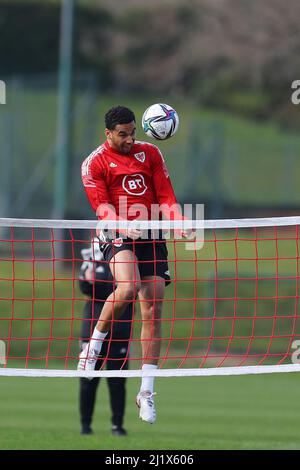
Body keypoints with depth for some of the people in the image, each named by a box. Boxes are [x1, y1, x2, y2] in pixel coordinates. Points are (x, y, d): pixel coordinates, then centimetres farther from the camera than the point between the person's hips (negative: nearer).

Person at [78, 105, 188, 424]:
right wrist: (123, 226, -26)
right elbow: (101, 205, -8)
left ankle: (146, 391, 4)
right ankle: (93, 346, -8)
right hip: (117, 236, -4)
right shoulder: (95, 163, 0)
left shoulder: (150, 153, 11)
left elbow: (165, 196, 9)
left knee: (153, 308, -1)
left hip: (151, 236, 4)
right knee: (128, 288, -33)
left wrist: (180, 224, -8)